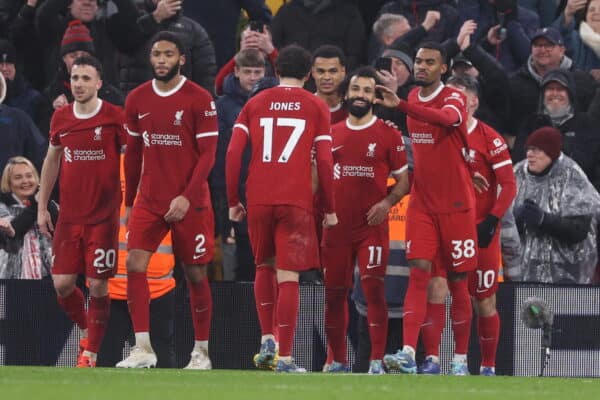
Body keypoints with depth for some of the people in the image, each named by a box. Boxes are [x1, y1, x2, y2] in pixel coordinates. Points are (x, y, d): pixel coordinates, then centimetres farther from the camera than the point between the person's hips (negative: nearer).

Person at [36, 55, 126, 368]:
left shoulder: (114, 117, -6)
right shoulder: (60, 118, 7)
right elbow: (51, 162, 18)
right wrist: (42, 207, 16)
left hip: (104, 216, -4)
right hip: (68, 216, 4)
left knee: (98, 285, -4)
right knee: (62, 283, -1)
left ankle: (91, 353, 6)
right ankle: (86, 330, 26)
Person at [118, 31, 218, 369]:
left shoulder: (200, 100, -7)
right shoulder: (138, 100, 7)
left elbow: (208, 154, -9)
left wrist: (187, 197, -19)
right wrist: (129, 201, 15)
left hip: (190, 202, -4)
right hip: (149, 199, 4)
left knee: (195, 274, 4)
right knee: (135, 264, -12)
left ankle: (201, 352, 16)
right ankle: (143, 348, -11)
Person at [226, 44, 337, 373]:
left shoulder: (256, 103, 10)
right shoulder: (316, 107, 5)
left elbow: (233, 152, 2)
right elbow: (325, 161, -1)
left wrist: (232, 201, 9)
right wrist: (329, 209, 6)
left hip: (258, 199, 2)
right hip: (297, 202, -2)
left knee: (265, 266, 22)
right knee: (288, 277, -2)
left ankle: (267, 340, 10)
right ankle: (284, 357, -6)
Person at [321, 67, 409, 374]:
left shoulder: (388, 135, 2)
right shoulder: (331, 134, 12)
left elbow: (404, 179, 4)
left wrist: (387, 202, -13)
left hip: (373, 225, -4)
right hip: (335, 227, 4)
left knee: (373, 288, -12)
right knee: (334, 292, 5)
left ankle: (377, 361, -11)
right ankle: (338, 361, 15)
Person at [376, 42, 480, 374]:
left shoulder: (453, 98, -10)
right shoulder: (413, 98, 9)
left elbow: (447, 119, -35)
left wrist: (400, 106, -46)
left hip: (456, 204, -4)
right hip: (421, 203, 4)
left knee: (458, 278, 3)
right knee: (419, 272, -9)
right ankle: (408, 353, -18)